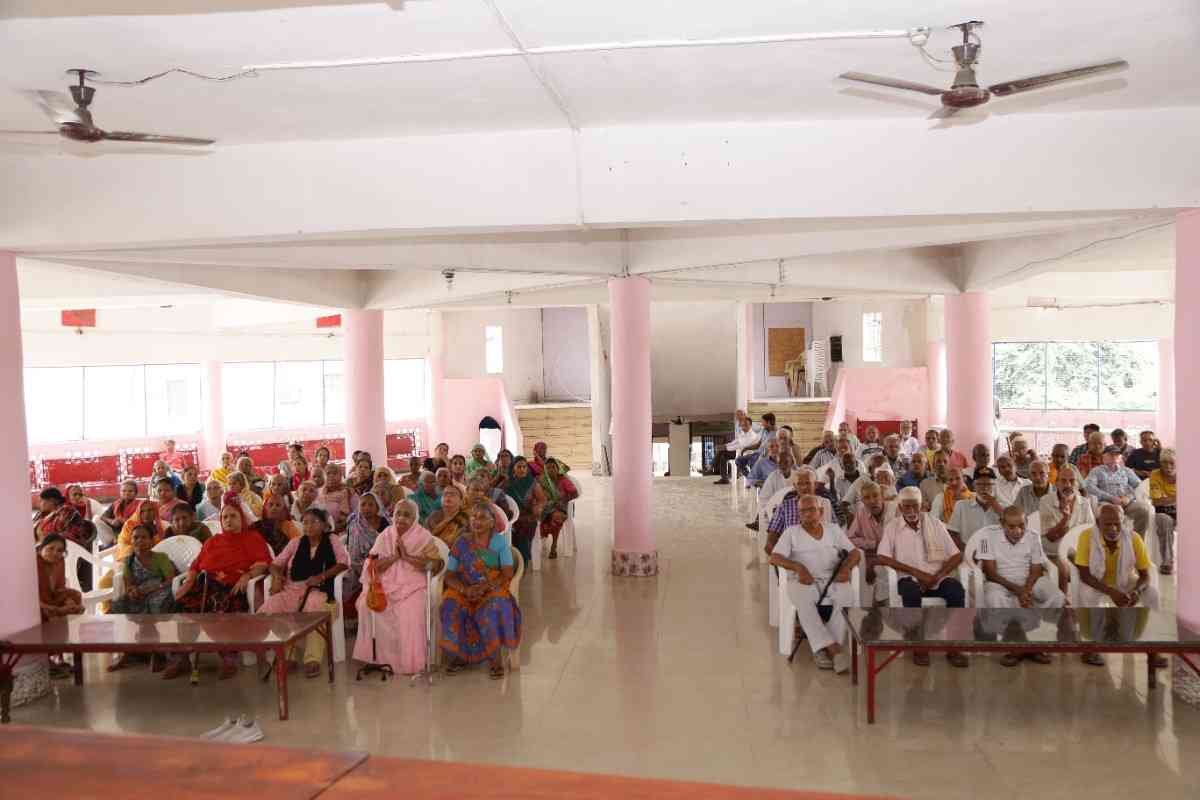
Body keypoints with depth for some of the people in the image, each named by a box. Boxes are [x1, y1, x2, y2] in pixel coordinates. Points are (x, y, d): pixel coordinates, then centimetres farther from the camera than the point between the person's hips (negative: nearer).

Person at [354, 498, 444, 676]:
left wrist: (407, 556, -15)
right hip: (387, 585, 3)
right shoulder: (385, 535, 9)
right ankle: (376, 656, -4)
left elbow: (435, 564, -13)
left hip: (413, 586, -3)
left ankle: (409, 662, -11)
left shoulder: (423, 537, 1)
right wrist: (394, 556, -13)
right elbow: (373, 565, 2)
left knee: (409, 612, -30)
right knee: (367, 603, -22)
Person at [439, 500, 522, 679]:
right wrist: (465, 589, -18)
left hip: (493, 590, -2)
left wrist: (484, 587, -22)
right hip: (464, 590, 2)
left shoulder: (499, 542, 1)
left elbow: (508, 574, -8)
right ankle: (458, 656, -11)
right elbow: (449, 576, 2)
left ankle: (495, 659, -19)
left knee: (493, 608, -34)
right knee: (451, 606, -29)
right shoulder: (461, 543, 6)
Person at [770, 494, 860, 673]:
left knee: (845, 594, -32)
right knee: (803, 599, -37)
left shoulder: (833, 529, 17)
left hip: (832, 580, 2)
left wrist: (846, 567, -12)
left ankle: (824, 649, -30)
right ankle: (834, 649, -39)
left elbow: (854, 553, 11)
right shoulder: (791, 532, 10)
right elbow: (775, 558, -3)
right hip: (803, 580, -2)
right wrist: (799, 567, -21)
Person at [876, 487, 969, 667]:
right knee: (911, 591, -35)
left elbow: (957, 556, 3)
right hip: (910, 579, -1)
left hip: (937, 578, 2)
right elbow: (883, 557, -9)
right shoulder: (892, 527, 4)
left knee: (957, 590, -29)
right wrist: (916, 572, -16)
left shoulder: (935, 523, 7)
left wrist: (937, 576, -14)